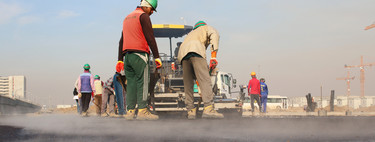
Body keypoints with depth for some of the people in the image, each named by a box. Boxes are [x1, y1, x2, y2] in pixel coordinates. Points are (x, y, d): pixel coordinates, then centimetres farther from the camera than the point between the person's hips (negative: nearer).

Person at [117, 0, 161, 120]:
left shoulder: (128, 17, 25)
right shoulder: (143, 16, -2)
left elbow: (122, 40, 24)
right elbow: (150, 37, -11)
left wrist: (120, 59, 24)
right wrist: (157, 57, -13)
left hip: (127, 56, 8)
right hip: (139, 54, -8)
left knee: (131, 83, 5)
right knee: (142, 83, -9)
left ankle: (130, 111, -1)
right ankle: (142, 111, -15)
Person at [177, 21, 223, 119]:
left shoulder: (190, 34, 45)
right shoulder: (207, 28, 31)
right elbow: (214, 35, 4)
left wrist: (197, 78, 43)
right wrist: (213, 56, -7)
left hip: (182, 53, 6)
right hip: (196, 50, -6)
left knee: (188, 84, 10)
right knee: (205, 80, -15)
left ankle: (190, 111, 5)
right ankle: (208, 109, -28)